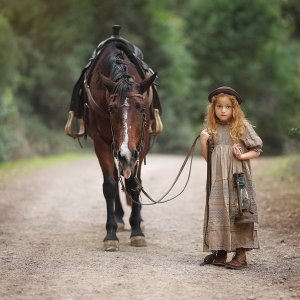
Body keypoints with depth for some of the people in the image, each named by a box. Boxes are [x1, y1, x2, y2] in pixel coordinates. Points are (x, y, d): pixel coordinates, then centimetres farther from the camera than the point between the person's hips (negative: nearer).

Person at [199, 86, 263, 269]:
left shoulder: (242, 127, -1)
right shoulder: (212, 129, 10)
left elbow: (257, 149, 1)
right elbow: (207, 157, 12)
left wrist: (242, 156, -15)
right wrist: (203, 141, -3)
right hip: (218, 180, 4)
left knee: (238, 212, -5)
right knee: (217, 213, 3)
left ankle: (241, 255, 0)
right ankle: (220, 253, 11)